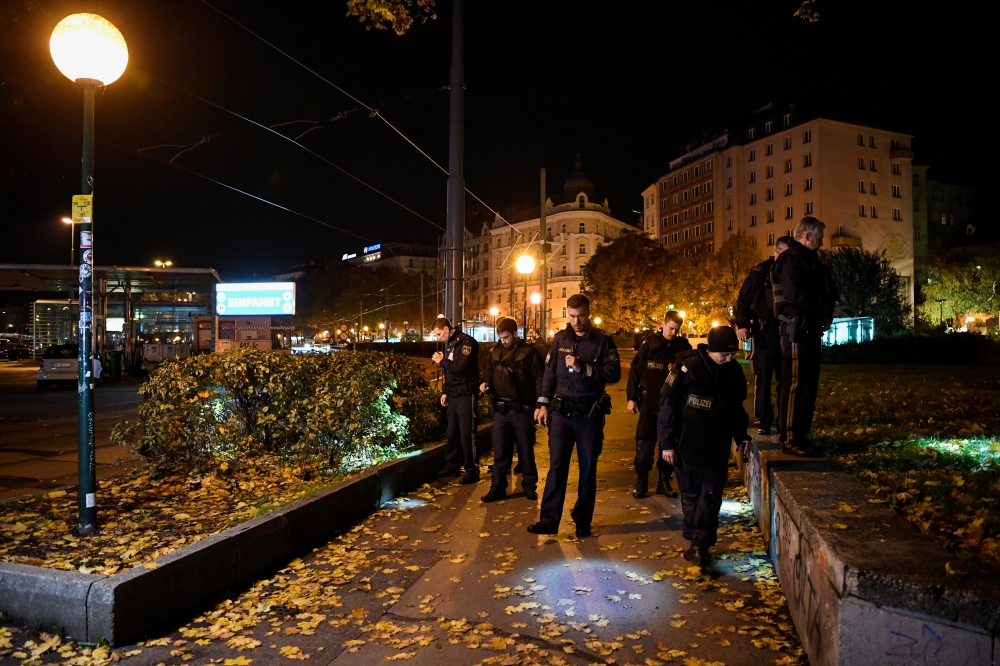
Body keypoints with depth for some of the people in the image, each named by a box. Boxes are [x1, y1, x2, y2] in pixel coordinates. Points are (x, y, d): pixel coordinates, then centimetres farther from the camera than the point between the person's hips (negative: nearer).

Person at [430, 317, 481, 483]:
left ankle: (472, 471, 3)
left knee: (467, 434, -5)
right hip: (453, 394, 8)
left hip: (466, 394, -8)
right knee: (452, 433, 14)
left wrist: (441, 360, -14)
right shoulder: (449, 344, 13)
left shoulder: (467, 342, -13)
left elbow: (462, 367, -26)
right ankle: (452, 466, 25)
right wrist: (445, 391, 14)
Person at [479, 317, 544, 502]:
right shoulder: (495, 352, 9)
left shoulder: (529, 353, -6)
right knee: (500, 450, 7)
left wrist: (540, 404, -17)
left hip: (522, 409, -4)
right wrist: (485, 384, -2)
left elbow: (540, 380, -9)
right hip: (501, 409, 4)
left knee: (526, 450, 8)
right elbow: (491, 376, 20)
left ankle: (529, 486, 21)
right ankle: (497, 488, 15)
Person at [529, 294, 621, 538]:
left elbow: (614, 373, -12)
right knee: (556, 466, 2)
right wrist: (543, 403, 4)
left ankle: (583, 521, 20)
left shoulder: (603, 340, -4)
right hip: (562, 411, 2)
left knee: (588, 469, 9)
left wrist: (583, 367, -20)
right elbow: (550, 373, 9)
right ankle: (549, 520, 6)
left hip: (590, 414, -2)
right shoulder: (560, 339, 5)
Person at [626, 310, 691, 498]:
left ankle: (664, 481, 21)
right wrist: (631, 398, -3)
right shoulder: (649, 344, -1)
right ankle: (641, 481, 11)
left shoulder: (684, 346, 3)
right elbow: (635, 371, 0)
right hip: (649, 402, -2)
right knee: (644, 442, -2)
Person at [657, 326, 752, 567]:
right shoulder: (688, 367, -13)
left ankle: (700, 544, 7)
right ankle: (695, 541, 21)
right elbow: (668, 404, -11)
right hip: (688, 445, -3)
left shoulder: (734, 371, 4)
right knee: (690, 494, 7)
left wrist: (742, 436, 17)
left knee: (711, 496, 0)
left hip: (718, 446, 4)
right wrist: (667, 443, -11)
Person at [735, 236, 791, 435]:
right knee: (763, 378, 1)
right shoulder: (761, 271, -1)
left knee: (785, 379, 7)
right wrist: (742, 325, -14)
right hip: (765, 333, -3)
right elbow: (743, 299, -4)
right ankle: (764, 422, 7)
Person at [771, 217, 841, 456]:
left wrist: (831, 303, 0)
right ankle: (791, 439, -5)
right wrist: (826, 307, -12)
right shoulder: (791, 259, -9)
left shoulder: (810, 260, 22)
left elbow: (822, 292, 21)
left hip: (810, 330, 10)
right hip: (797, 331, -10)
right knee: (796, 384, -9)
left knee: (808, 384, 11)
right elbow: (796, 296, -21)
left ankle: (799, 434, 18)